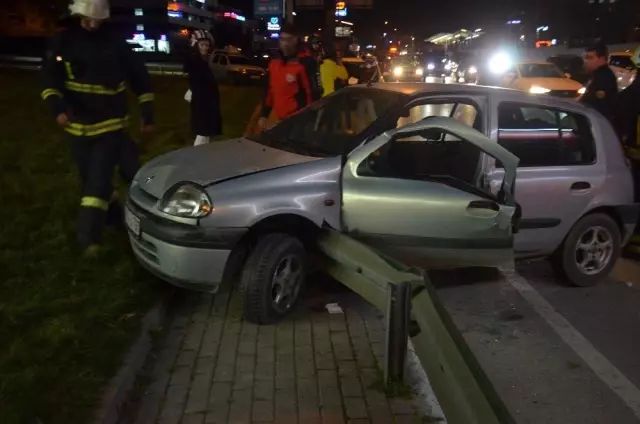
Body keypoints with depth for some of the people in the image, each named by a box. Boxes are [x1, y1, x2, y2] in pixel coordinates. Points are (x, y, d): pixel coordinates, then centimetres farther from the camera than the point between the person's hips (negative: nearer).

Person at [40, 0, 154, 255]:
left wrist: (147, 115, 4)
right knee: (91, 179, 13)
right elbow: (50, 80, -6)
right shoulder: (62, 44, 0)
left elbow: (140, 79, 6)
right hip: (79, 126, 3)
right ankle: (112, 213, 36)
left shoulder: (115, 45, -1)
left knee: (98, 180, -12)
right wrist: (58, 107, -24)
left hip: (110, 125, -2)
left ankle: (89, 237, -13)